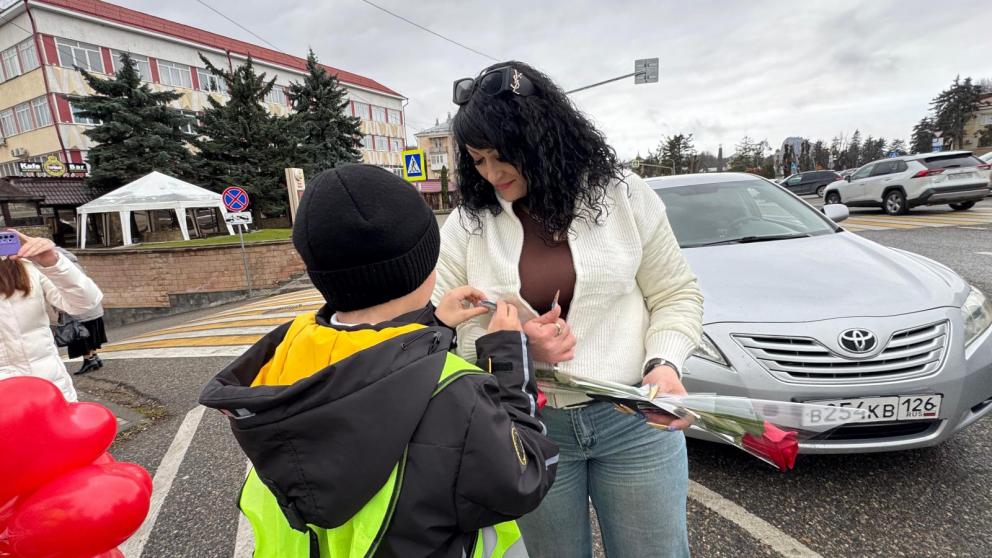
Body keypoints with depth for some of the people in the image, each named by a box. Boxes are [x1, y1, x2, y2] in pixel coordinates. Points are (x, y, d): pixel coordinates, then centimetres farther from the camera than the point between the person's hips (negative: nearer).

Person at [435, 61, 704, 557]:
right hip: (526, 429, 1)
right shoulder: (465, 226, -4)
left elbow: (676, 295, 0)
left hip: (636, 420, 0)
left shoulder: (622, 196, -6)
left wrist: (665, 362, -17)